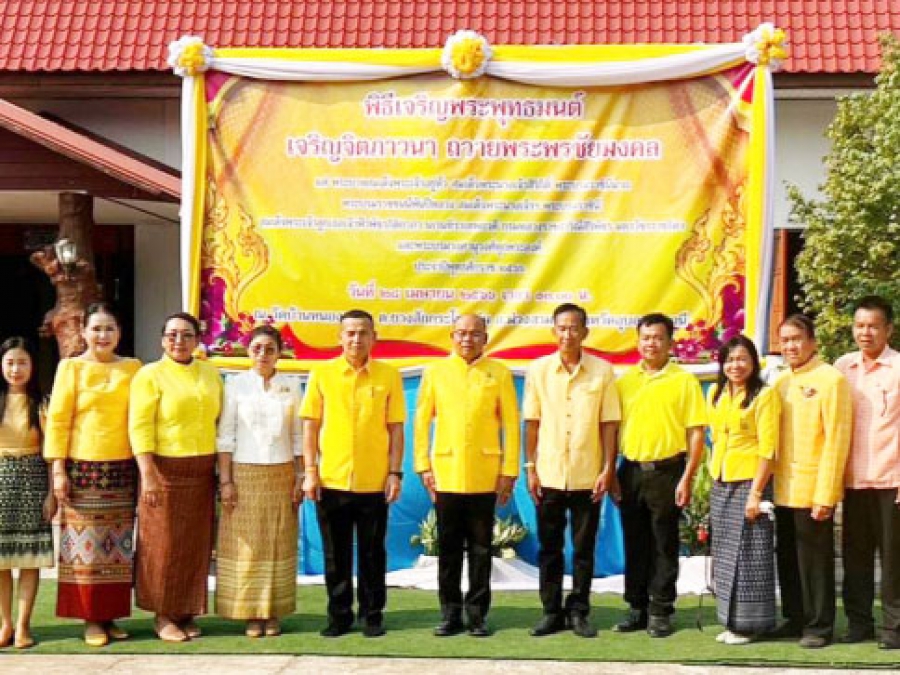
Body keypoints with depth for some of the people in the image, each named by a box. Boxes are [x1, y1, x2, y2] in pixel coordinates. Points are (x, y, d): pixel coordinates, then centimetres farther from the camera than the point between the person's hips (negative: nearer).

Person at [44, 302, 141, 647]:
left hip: (123, 468, 2)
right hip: (82, 468, -2)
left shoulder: (132, 368, 10)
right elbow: (57, 420, 1)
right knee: (85, 544, -3)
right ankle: (91, 619, 6)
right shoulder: (71, 367, 3)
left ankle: (111, 616, 12)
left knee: (119, 546, 4)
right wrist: (58, 469, -5)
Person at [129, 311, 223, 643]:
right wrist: (148, 475, -17)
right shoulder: (150, 375, -4)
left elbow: (222, 422, 12)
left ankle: (186, 612, 17)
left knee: (196, 544, 7)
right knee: (164, 544, 0)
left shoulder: (211, 374, 11)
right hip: (165, 469, -5)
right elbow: (140, 427, -10)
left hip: (202, 472, 5)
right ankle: (163, 615, 10)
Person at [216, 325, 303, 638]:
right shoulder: (235, 385, 1)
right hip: (244, 474, -2)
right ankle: (250, 614, 5)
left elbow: (298, 438, 10)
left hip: (281, 476, 2)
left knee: (279, 544, 2)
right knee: (246, 545, -2)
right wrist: (225, 480, -7)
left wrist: (300, 478, 4)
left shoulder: (290, 389, 8)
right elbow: (225, 436, -1)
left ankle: (272, 612, 9)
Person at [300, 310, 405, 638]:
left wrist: (395, 473, -2)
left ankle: (372, 616, 19)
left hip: (374, 482, 0)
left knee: (372, 553, 8)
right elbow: (311, 426, 4)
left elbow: (395, 428, 3)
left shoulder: (389, 375, 2)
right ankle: (338, 616, 20)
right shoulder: (322, 374, 2)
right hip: (331, 481, 0)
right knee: (336, 555, 8)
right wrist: (310, 470, -2)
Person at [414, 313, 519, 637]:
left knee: (480, 548, 4)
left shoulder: (499, 373, 4)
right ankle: (450, 614, 14)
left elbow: (511, 424, 3)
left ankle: (478, 614, 12)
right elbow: (422, 421, 7)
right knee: (448, 548, 6)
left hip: (485, 476, -1)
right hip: (445, 474, 1)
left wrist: (509, 470, -2)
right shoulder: (435, 372, 7)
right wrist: (423, 465, 0)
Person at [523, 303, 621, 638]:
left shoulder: (602, 371, -1)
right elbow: (532, 422, 4)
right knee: (549, 548, 8)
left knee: (584, 548, 6)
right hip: (549, 475, 1)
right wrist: (530, 467, 0)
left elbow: (609, 424, 0)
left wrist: (608, 469, -5)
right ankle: (552, 611, 17)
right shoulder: (539, 369, 2)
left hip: (587, 476, -1)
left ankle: (578, 611, 16)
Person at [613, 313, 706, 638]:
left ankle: (660, 611, 12)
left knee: (664, 546, 3)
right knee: (634, 544, 10)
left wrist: (687, 479, -10)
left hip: (666, 471, -3)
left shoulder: (684, 381, -2)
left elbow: (696, 433, -4)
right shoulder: (624, 381, 8)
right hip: (631, 470, 3)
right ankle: (636, 608, 19)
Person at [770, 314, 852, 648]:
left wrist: (825, 495, -17)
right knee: (787, 558, 13)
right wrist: (770, 482, 9)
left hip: (813, 491, -6)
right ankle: (795, 619, 25)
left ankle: (819, 626, 11)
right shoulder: (781, 382, 11)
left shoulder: (830, 379, -9)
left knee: (815, 561, 1)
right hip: (783, 490, 6)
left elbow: (837, 440, -13)